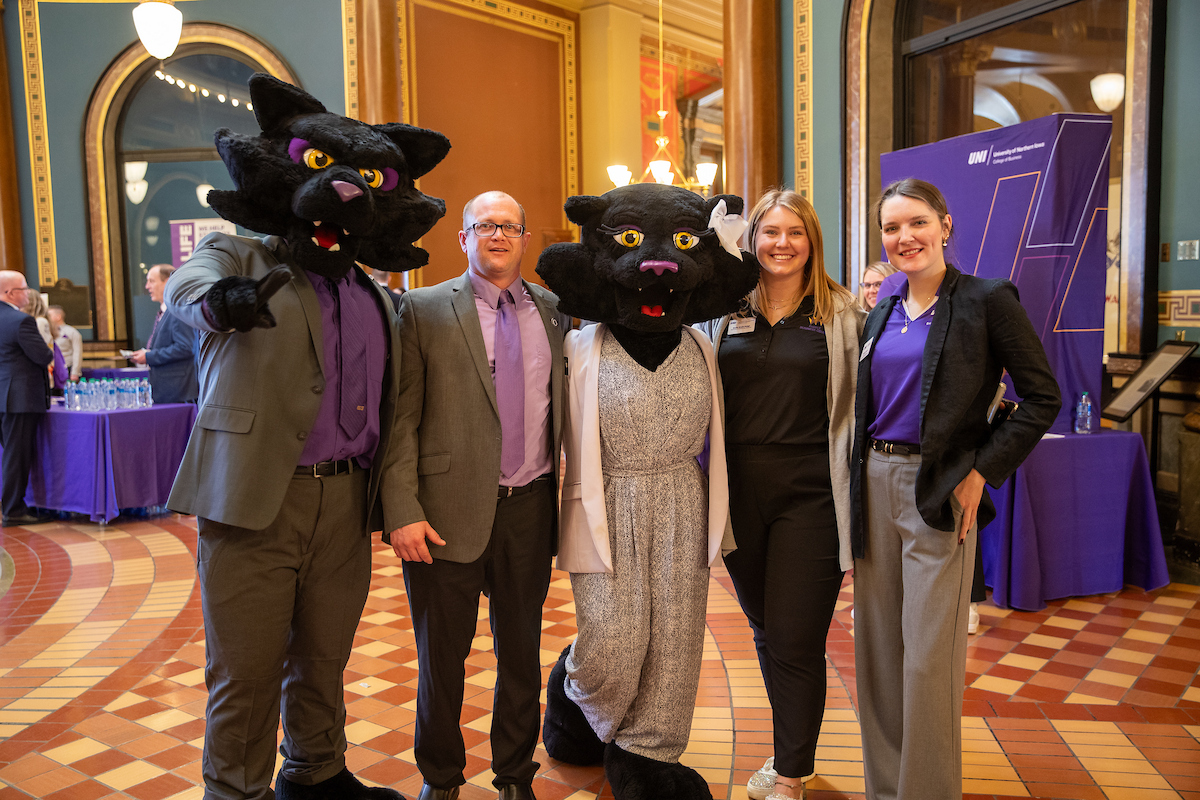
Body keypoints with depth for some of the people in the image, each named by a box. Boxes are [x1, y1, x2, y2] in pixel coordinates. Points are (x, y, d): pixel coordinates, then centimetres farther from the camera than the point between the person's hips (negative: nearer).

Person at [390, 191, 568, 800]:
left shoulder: (553, 311, 9)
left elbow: (562, 407, 12)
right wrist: (404, 511, -12)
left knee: (522, 651, 15)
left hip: (531, 508, 3)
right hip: (449, 509, -2)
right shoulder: (424, 309, -1)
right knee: (441, 656, 11)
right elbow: (402, 418, -6)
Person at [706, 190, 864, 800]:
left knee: (795, 639, 1)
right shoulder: (727, 311, 7)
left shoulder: (842, 313, 1)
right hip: (741, 492, 3)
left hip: (809, 497, -3)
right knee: (764, 631, 16)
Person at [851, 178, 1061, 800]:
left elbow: (1042, 397, -6)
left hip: (938, 492, -6)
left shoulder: (987, 300, -5)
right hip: (873, 485, 6)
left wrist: (982, 473, -11)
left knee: (928, 658, -1)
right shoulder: (882, 313, 12)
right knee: (877, 649, 12)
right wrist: (859, 482, 10)